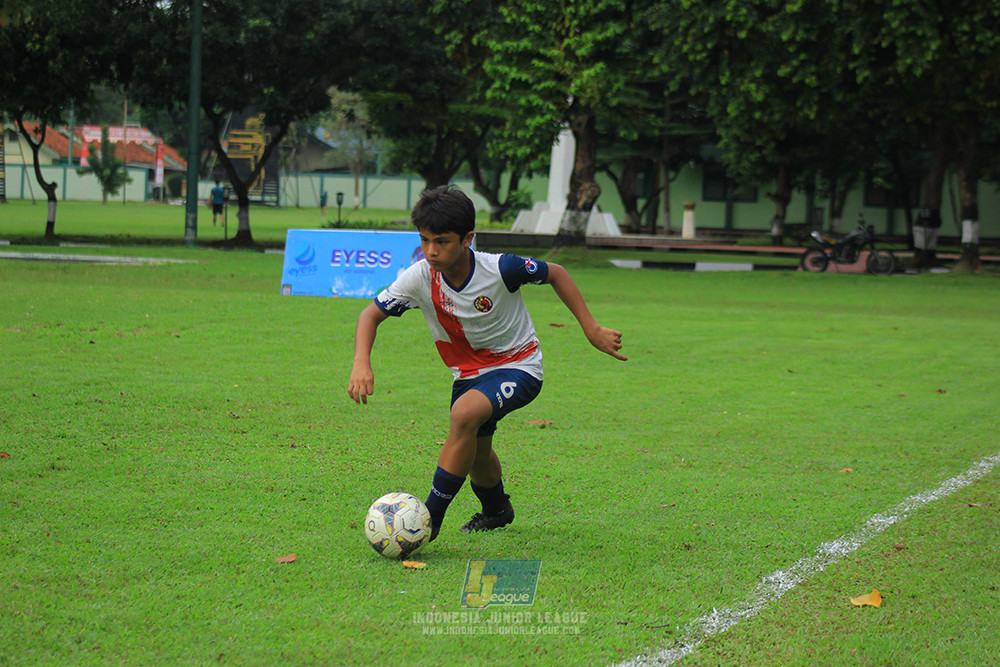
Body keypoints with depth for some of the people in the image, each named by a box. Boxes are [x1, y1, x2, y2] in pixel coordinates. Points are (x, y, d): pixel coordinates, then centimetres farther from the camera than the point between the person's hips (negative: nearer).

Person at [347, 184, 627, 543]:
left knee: (464, 415, -31)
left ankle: (430, 518, -24)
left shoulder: (499, 270, -27)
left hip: (518, 367, -5)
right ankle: (496, 510, 55)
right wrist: (361, 363, -26)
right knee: (476, 453, 19)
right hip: (469, 374, 5)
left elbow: (555, 273, -9)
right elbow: (371, 314, -8)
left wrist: (592, 329, -9)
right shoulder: (419, 278, -18)